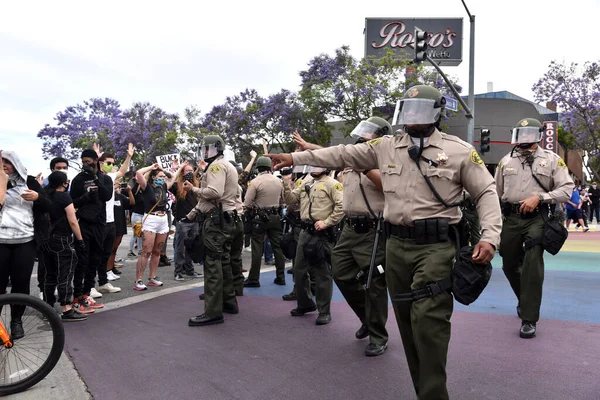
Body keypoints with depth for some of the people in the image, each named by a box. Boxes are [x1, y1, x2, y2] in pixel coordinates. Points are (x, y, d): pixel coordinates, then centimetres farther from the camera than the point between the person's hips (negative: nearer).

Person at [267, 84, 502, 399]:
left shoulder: (459, 151, 0)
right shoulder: (386, 147, 10)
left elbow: (486, 193, 1)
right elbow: (343, 155, 14)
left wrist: (489, 237, -13)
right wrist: (295, 158, 15)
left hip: (436, 246, -4)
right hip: (396, 245, 5)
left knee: (427, 320, -14)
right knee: (408, 323, 10)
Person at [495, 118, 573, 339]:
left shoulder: (551, 160, 2)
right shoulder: (506, 161, 11)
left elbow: (566, 189, -2)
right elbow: (496, 192, 17)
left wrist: (539, 198, -15)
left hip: (537, 219, -3)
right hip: (510, 218, 4)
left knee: (532, 267, -11)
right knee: (510, 265, 12)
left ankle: (529, 319, -4)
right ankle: (524, 299, 40)